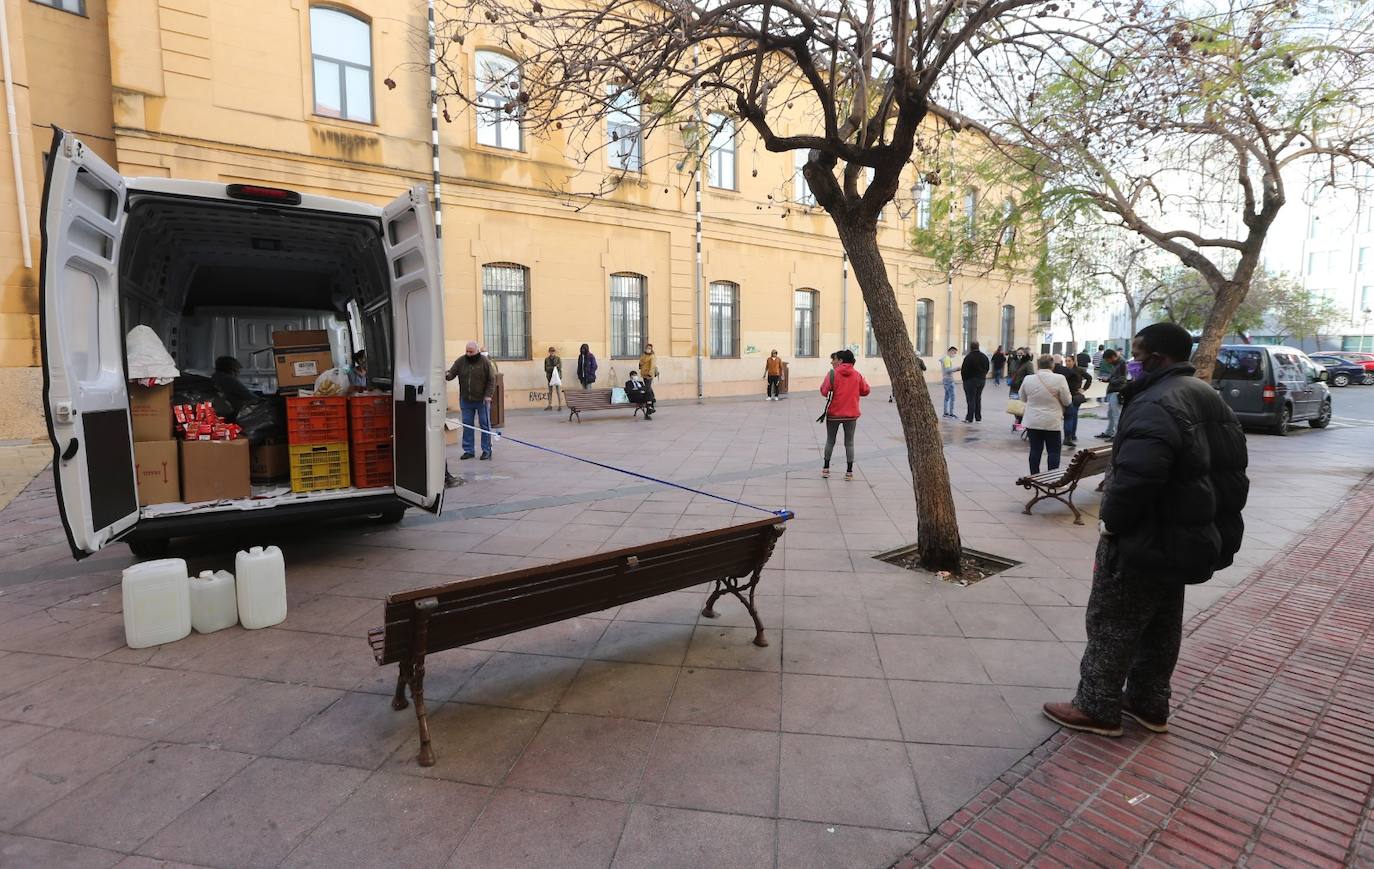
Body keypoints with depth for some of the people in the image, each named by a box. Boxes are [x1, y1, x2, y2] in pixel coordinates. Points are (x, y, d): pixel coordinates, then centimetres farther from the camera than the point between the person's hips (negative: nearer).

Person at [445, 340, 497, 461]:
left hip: (482, 401, -3)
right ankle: (468, 450, 15)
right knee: (467, 426, 7)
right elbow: (452, 372, 1)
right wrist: (447, 376, -23)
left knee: (485, 425, 3)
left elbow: (491, 380, -5)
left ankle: (486, 450, 11)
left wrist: (488, 395, -13)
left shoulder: (485, 362, -6)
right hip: (466, 401, 3)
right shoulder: (460, 361, 3)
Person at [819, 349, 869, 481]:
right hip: (851, 414, 2)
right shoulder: (857, 374, 1)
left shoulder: (833, 373, -10)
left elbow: (824, 391, -15)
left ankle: (826, 468, 17)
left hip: (834, 413, -2)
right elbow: (865, 391, 4)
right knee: (849, 443, 8)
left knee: (830, 441, 13)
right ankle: (849, 472, 7)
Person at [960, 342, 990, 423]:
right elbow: (987, 368, 14)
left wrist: (964, 379, -1)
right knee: (978, 399, 15)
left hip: (971, 380, -6)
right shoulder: (984, 356, 7)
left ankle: (969, 418, -2)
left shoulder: (968, 357, -18)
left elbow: (964, 370, -16)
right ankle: (978, 418, 17)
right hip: (982, 380, 6)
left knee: (971, 399, -2)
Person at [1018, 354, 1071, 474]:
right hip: (1052, 422, -2)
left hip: (1033, 422, 2)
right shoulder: (1059, 379, -12)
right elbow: (1067, 401, -5)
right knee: (1053, 451, 6)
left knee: (1035, 450, 9)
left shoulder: (1028, 379, -4)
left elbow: (1023, 398, 11)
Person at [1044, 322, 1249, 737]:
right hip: (1191, 539, 10)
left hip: (1146, 542, -10)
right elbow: (1233, 469, 18)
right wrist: (1218, 522, 22)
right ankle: (1149, 704, 33)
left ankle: (1097, 708, 13)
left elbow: (1136, 478, -34)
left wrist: (1111, 521, -19)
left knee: (1112, 624, 2)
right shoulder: (1210, 400, 11)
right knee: (1161, 625, 20)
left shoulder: (1156, 405, -25)